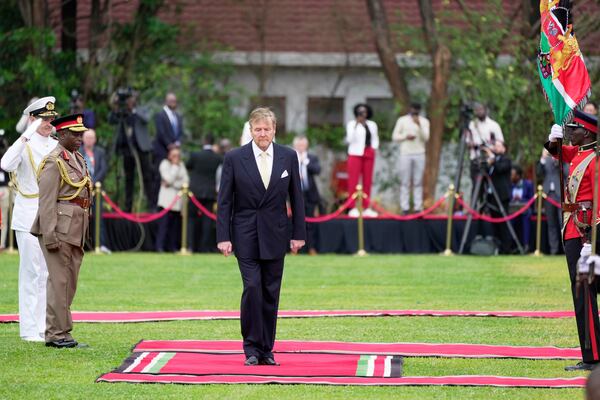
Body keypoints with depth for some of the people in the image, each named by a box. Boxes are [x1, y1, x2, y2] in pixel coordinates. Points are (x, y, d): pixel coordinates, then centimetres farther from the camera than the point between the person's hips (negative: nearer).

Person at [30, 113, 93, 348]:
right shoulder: (54, 162, -10)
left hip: (76, 231, 9)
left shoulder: (78, 160, 17)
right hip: (60, 229, -9)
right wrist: (50, 236, -21)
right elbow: (47, 201, -15)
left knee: (70, 283, 11)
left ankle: (62, 332, 16)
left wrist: (83, 233, 19)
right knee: (59, 280, -7)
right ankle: (56, 335, -4)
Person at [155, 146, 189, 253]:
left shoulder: (181, 165, 13)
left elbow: (186, 181, 3)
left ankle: (173, 246, 7)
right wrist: (175, 166, -8)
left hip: (178, 200, 5)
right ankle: (160, 247, -9)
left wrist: (171, 184, -8)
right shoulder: (165, 164, -2)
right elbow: (169, 179, -14)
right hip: (167, 199, -5)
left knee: (176, 224, 2)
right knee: (164, 223, -10)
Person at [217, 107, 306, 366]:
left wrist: (299, 234, 4)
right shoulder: (234, 158, -3)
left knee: (271, 293, 4)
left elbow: (296, 197, 8)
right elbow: (224, 201, -2)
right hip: (245, 235, -2)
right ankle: (251, 348, -3)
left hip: (274, 235, 2)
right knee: (252, 287, -13)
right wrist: (223, 237, -8)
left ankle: (266, 350, 12)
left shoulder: (288, 157, 3)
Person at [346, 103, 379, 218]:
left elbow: (375, 139, 22)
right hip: (356, 154, -4)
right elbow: (349, 139, -9)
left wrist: (374, 148, 5)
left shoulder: (372, 125, 15)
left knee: (367, 181, 3)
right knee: (353, 181, -8)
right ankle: (353, 208, -7)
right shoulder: (351, 124, 1)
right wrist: (355, 126, -16)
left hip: (369, 155, 4)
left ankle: (366, 208, 7)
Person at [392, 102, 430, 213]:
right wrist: (406, 136, -12)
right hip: (405, 154, -1)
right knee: (405, 182, -2)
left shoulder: (424, 121, 6)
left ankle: (418, 207, 1)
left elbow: (426, 137, -4)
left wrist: (419, 125, -14)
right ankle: (405, 207, -1)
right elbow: (395, 136, 4)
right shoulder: (402, 120, 4)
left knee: (418, 182, -1)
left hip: (419, 154, 1)